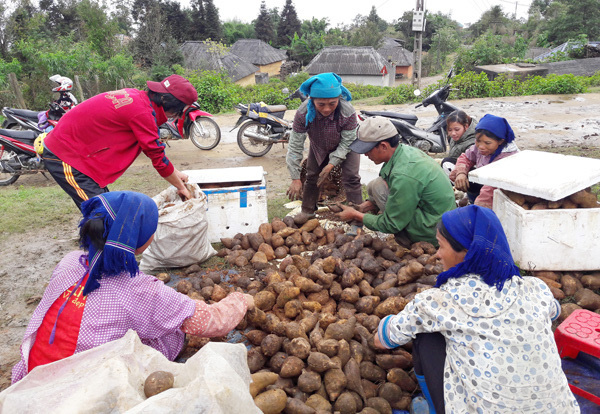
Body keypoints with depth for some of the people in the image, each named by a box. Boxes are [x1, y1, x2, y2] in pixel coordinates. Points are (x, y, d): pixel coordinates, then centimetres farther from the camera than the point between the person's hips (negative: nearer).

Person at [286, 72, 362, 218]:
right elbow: (295, 146, -29)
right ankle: (307, 213, 25)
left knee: (351, 178, -9)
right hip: (319, 146, 2)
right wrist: (295, 178, -29)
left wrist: (331, 164, -35)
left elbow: (347, 142, -26)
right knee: (311, 177, 8)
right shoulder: (303, 113, -36)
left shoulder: (348, 112, -40)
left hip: (344, 146, -2)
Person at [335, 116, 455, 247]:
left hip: (433, 234, -10)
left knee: (378, 185, -16)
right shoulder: (406, 150, -1)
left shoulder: (403, 175, -29)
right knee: (372, 187, 11)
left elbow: (391, 225, -19)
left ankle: (405, 238, -6)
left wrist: (355, 215, -8)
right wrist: (365, 206, 3)